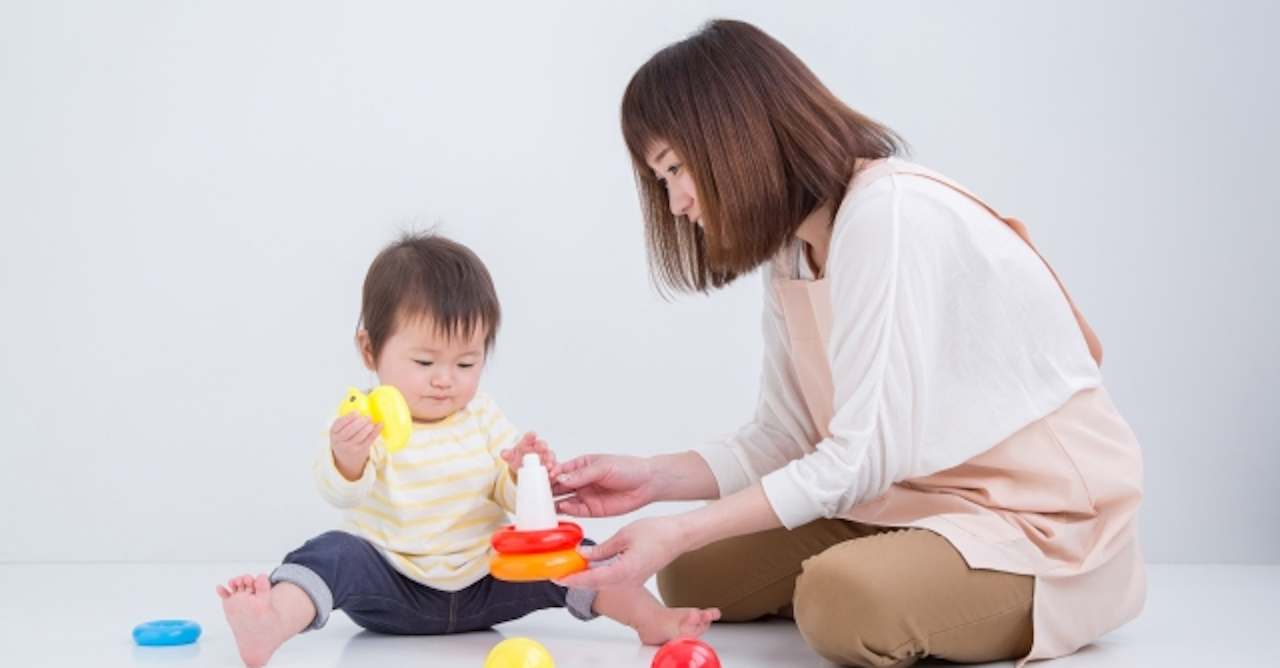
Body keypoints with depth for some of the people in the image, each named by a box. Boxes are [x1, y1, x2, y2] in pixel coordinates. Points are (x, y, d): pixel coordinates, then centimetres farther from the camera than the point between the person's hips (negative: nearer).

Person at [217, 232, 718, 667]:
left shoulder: (483, 417, 7)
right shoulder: (363, 420, -5)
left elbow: (510, 498, 6)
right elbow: (341, 493, -22)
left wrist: (523, 474, -18)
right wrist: (347, 459, -44)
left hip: (484, 585, 4)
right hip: (393, 591, -4)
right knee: (334, 553, -30)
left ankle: (649, 616, -8)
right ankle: (271, 627, -54)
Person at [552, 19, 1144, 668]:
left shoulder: (891, 215, -23)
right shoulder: (791, 249, 6)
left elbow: (865, 456, -25)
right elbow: (786, 438, 5)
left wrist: (680, 531, -23)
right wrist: (653, 478, -8)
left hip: (1047, 523, -8)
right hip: (917, 499, 9)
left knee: (843, 599, -34)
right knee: (692, 575, 1)